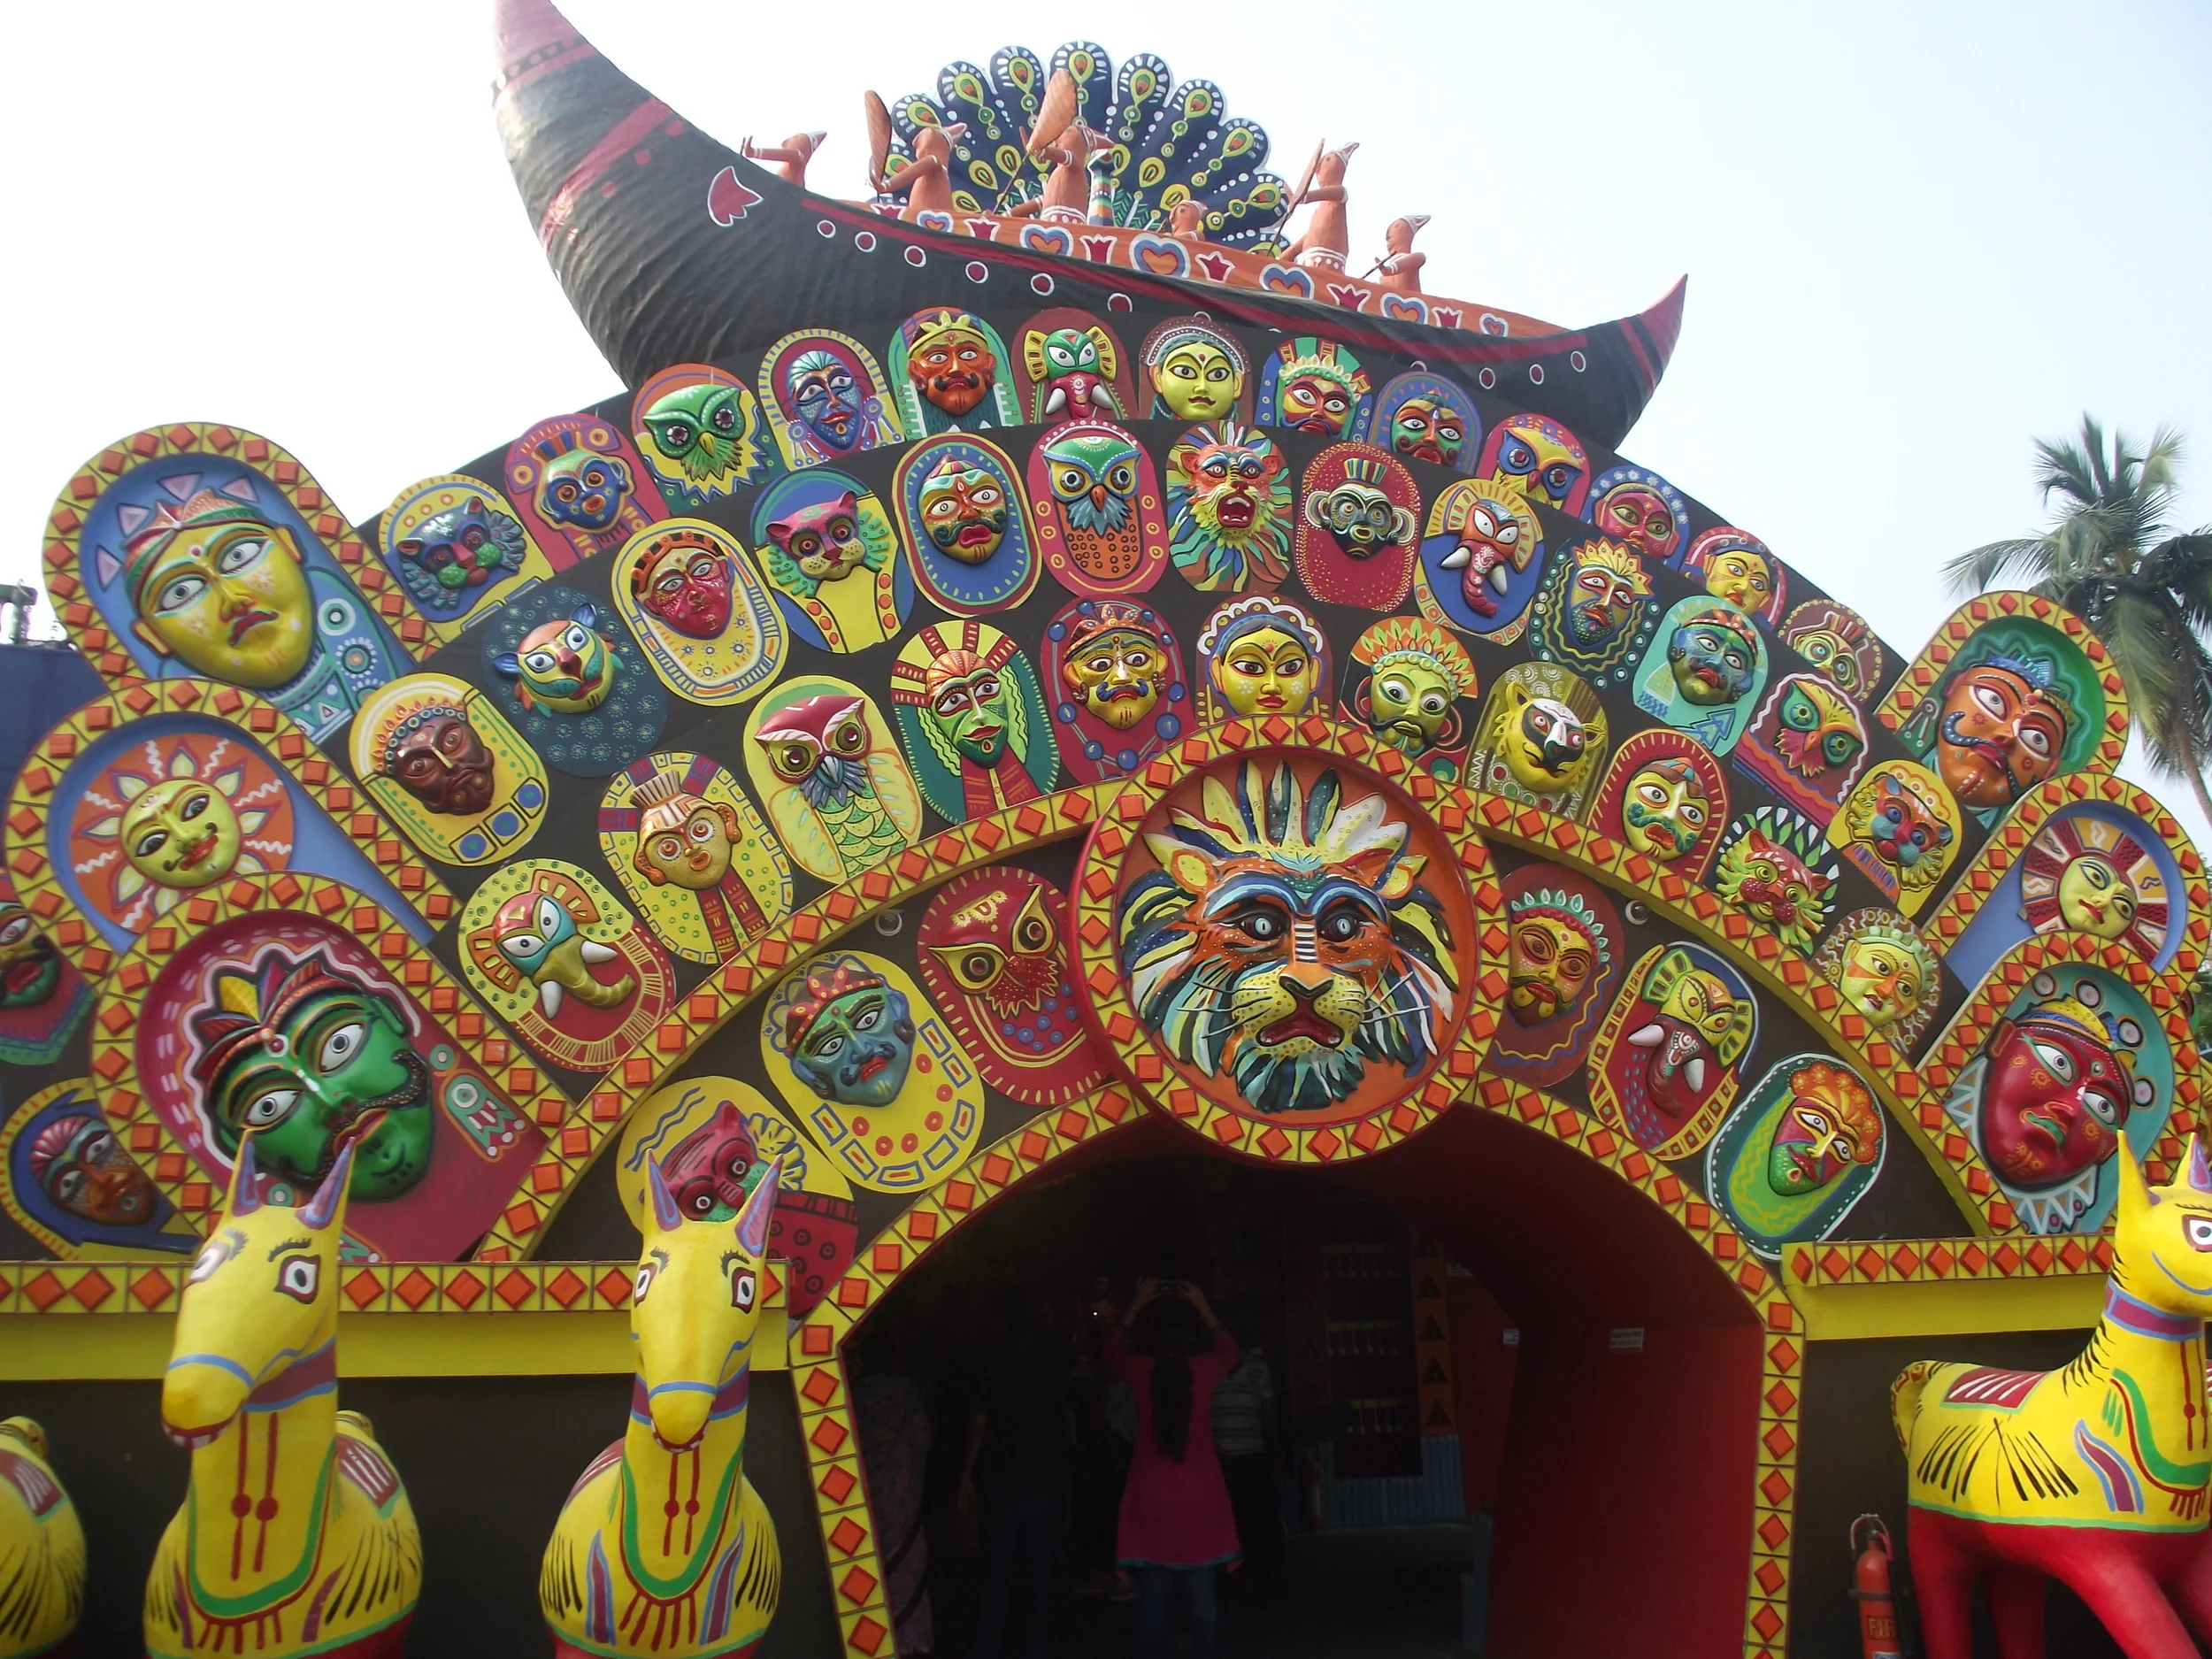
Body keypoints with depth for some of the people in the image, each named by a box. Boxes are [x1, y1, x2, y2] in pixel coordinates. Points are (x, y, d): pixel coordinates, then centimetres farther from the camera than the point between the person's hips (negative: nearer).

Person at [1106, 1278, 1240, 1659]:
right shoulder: (1204, 1369, -3)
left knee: (1155, 1590, 5)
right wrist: (1203, 1308, 23)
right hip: (1199, 1493, 0)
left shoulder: (1140, 1370, -4)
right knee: (1200, 1591, 5)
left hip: (1152, 1495, 0)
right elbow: (1228, 1349, 21)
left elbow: (1113, 1351, 20)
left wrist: (1136, 1307, 23)